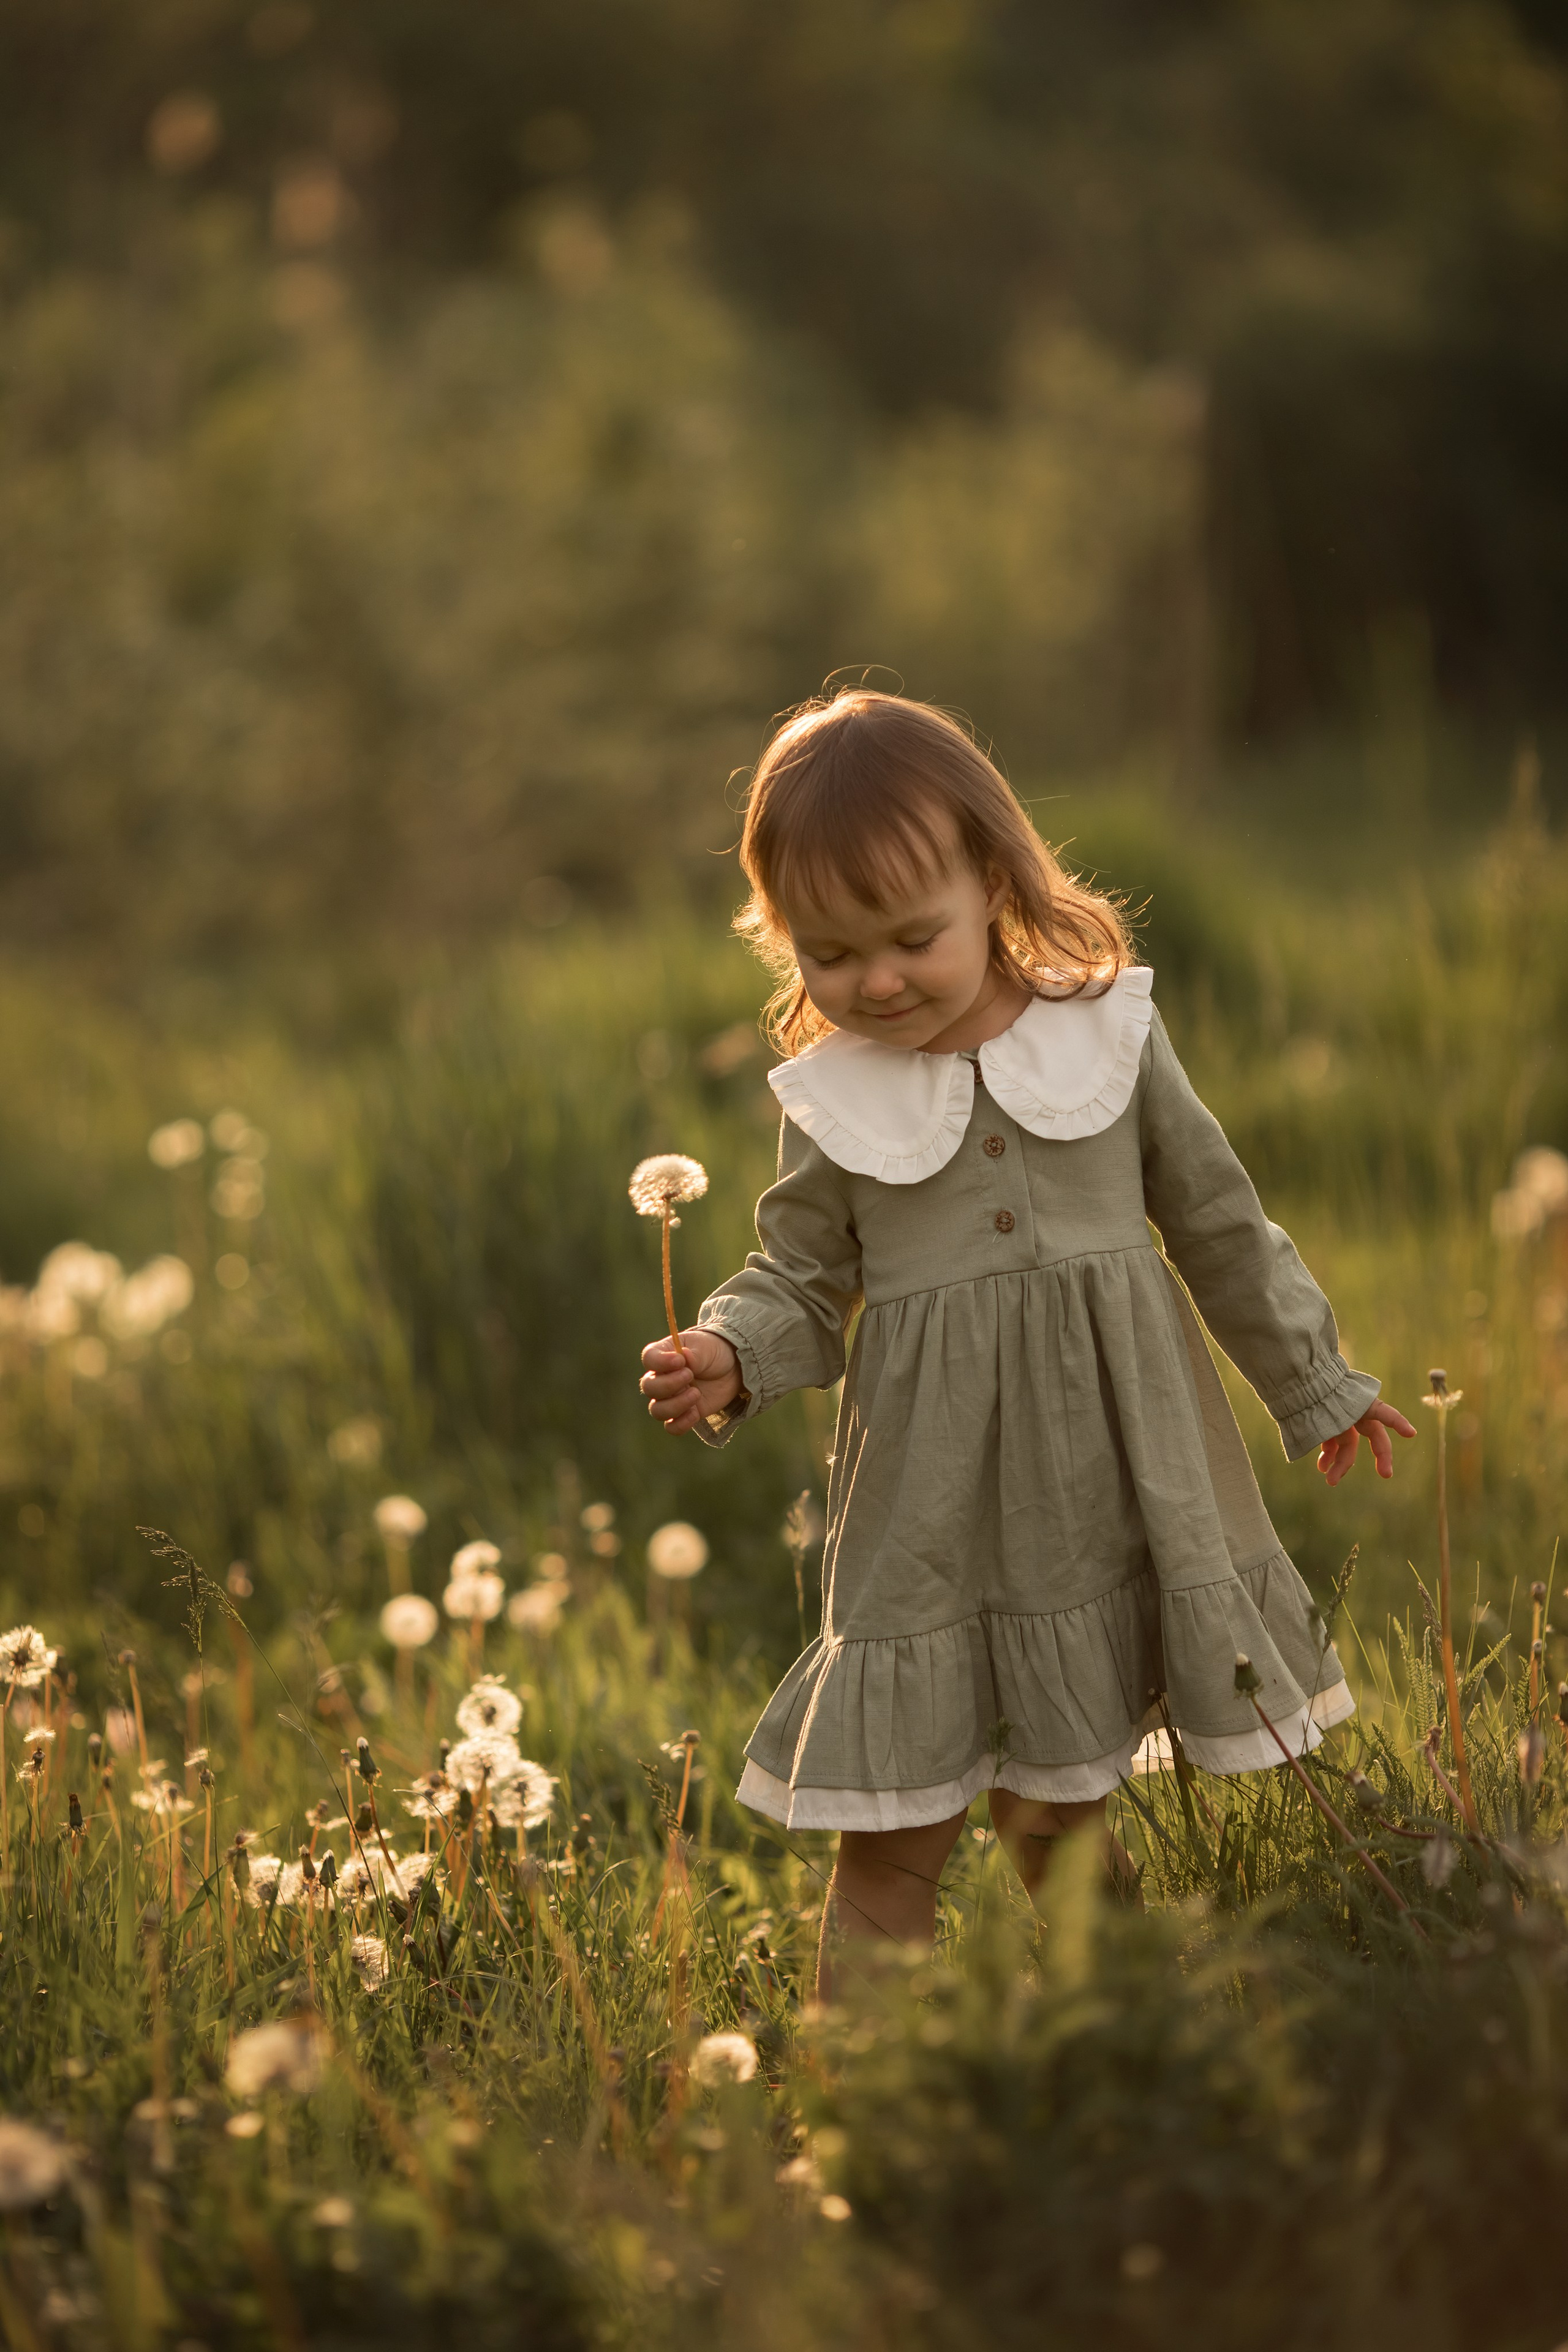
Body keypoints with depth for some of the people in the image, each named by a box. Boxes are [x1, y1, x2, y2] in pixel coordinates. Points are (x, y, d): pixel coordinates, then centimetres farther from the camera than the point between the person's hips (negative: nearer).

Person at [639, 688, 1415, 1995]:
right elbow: (803, 1277, 7)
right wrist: (733, 1359, -15)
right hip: (935, 1513, 0)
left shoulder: (1107, 1032, 0)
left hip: (1114, 1487, 0)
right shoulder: (831, 1103, -2)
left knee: (1059, 1812, 9)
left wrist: (1316, 1383, 17)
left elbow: (1219, 1222, 10)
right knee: (893, 1834, -2)